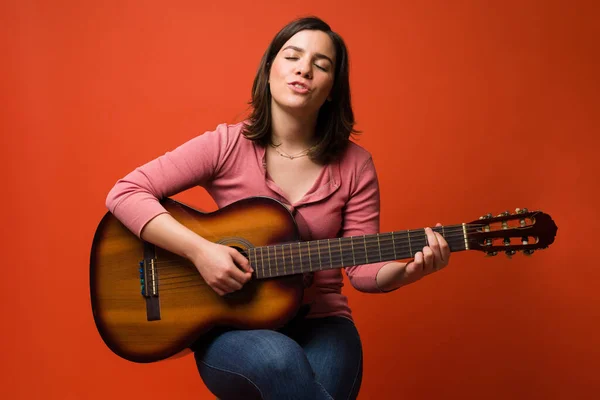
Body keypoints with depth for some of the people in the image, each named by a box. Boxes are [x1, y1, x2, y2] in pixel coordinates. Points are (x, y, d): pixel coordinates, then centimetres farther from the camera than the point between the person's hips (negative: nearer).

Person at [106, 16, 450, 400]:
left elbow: (362, 268, 0)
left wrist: (407, 270, -22)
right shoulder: (226, 146, -6)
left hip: (320, 323, 2)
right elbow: (124, 194, -10)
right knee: (280, 359, -35)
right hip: (230, 327, -1)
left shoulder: (354, 165, -1)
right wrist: (199, 250, -21)